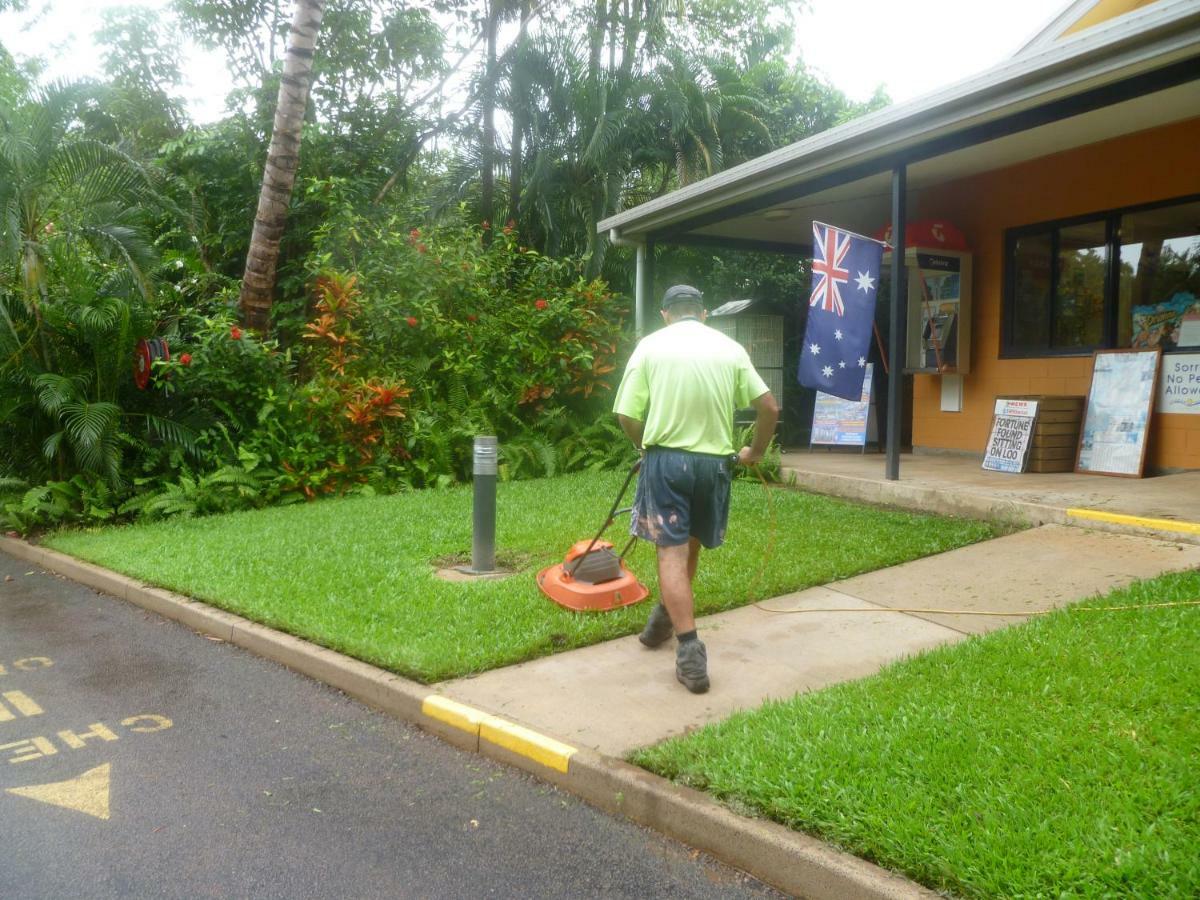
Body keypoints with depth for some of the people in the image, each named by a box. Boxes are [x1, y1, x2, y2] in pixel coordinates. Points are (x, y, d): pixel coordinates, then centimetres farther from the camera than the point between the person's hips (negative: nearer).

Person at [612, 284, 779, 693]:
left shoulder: (651, 344, -1)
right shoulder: (730, 348, 5)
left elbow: (627, 415, -6)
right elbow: (769, 407, 1)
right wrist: (756, 451, 17)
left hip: (666, 458, -3)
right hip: (715, 460, 3)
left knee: (672, 552, 0)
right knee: (689, 544, 21)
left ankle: (690, 651, -6)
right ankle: (666, 618, 39)